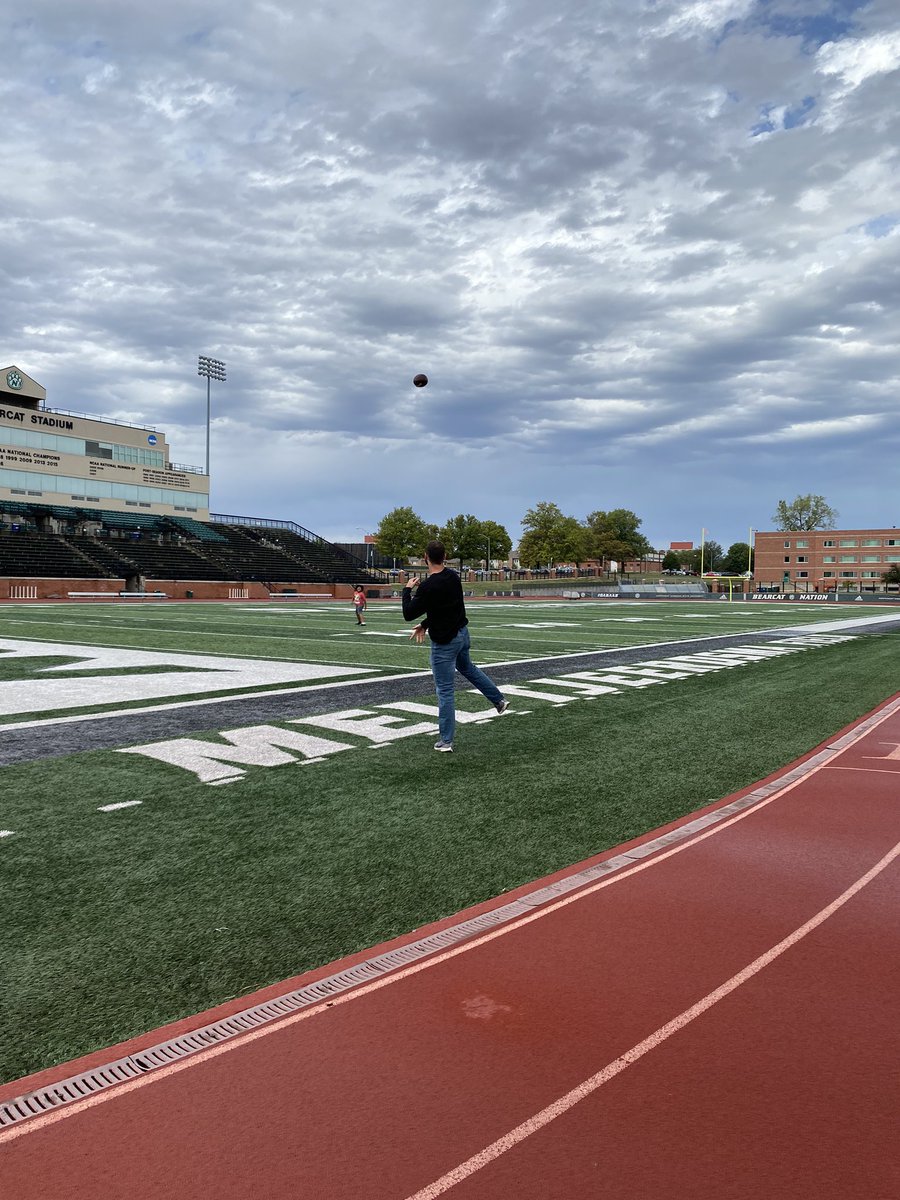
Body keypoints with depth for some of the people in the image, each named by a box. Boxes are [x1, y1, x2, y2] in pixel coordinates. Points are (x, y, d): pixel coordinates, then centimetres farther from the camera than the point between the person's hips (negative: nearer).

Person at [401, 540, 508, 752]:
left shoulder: (427, 586, -26)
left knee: (444, 691, 0)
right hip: (462, 632, 8)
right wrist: (425, 624, 12)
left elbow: (408, 614, -19)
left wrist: (407, 590, -5)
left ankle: (446, 741, 7)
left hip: (444, 641, -8)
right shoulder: (453, 576, -1)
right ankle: (499, 700, 42)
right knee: (467, 668, 35)